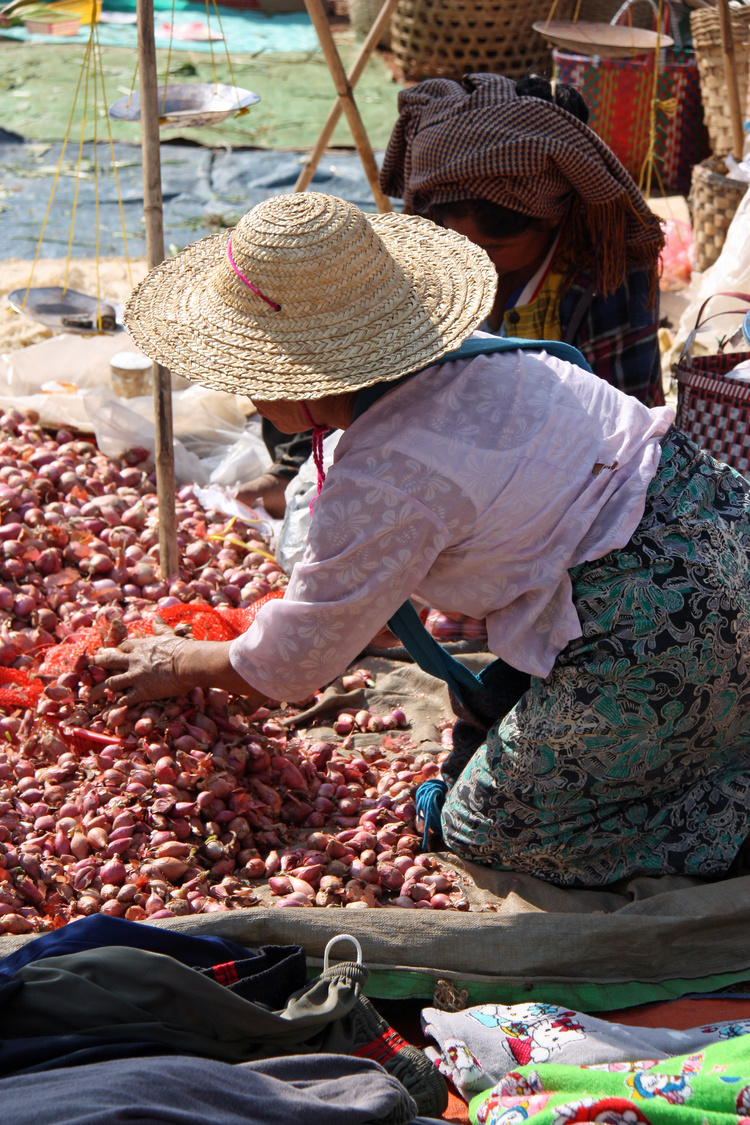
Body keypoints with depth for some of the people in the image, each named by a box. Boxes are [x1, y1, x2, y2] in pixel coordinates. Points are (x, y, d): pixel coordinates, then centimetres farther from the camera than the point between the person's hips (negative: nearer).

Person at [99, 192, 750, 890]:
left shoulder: (383, 481, -21)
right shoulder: (457, 355, 5)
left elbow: (294, 663, -5)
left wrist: (183, 667, 14)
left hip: (656, 629, -9)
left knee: (487, 829, 6)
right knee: (486, 733, 23)